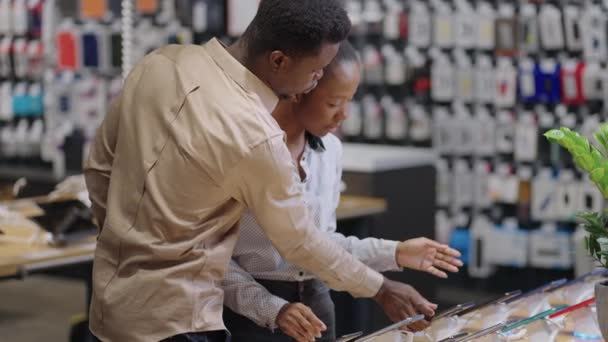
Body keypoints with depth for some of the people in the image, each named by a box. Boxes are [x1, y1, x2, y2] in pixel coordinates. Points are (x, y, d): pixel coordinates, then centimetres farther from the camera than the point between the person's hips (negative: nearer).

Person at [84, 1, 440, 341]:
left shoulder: (162, 62, -3)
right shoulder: (255, 137, -23)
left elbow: (100, 164, 8)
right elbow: (300, 241, -9)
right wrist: (380, 289, 5)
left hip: (112, 297, 8)